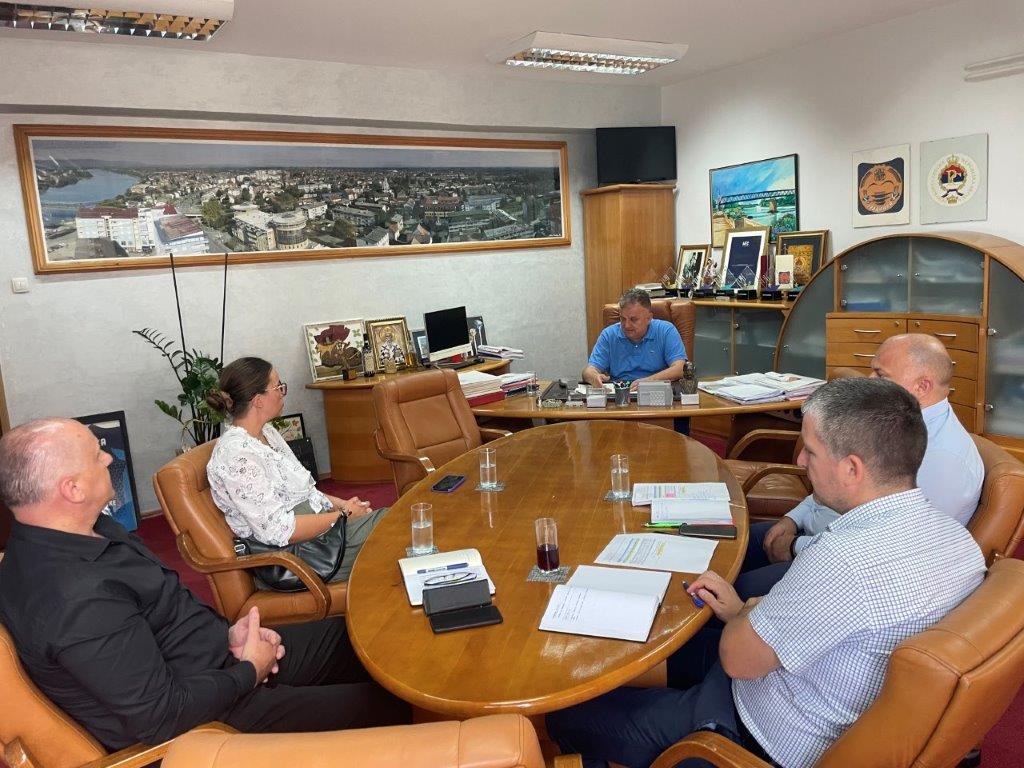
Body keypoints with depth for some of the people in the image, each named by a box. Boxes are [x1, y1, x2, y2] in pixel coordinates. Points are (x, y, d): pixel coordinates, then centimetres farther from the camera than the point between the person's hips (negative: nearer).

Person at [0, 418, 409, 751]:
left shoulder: (87, 529, -2)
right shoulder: (78, 600, -33)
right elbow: (162, 716, -29)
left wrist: (226, 633, 1)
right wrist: (249, 671, -13)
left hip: (218, 656, 9)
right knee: (388, 707, -6)